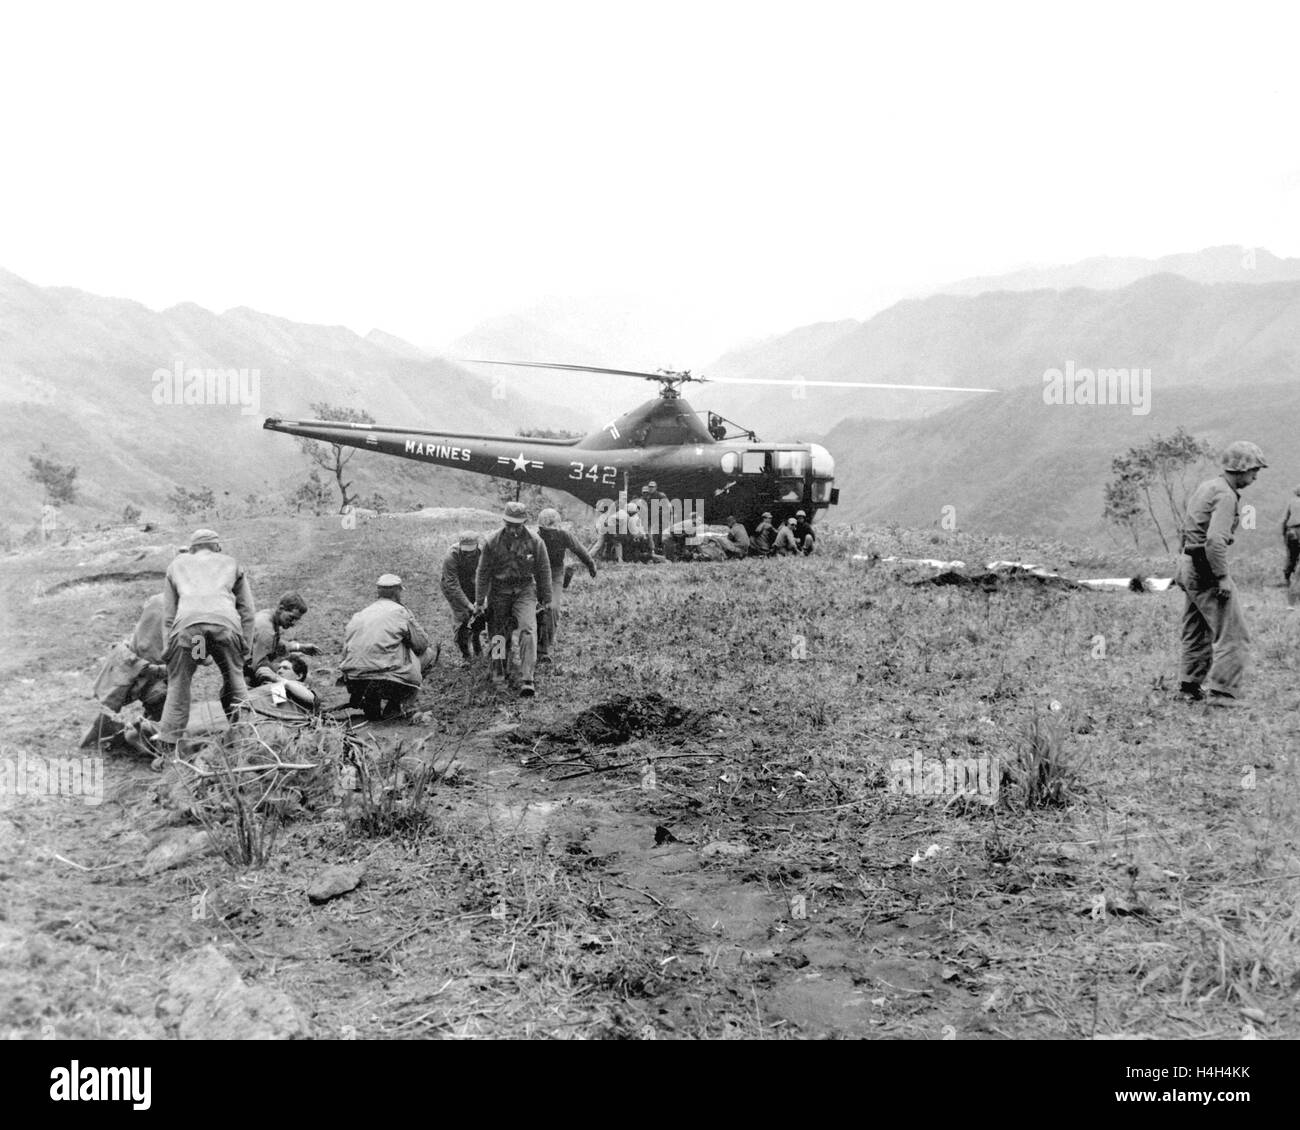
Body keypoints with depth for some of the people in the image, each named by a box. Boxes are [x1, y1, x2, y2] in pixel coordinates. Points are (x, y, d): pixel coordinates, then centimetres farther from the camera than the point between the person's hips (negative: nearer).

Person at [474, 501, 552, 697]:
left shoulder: (535, 542, -8)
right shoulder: (492, 541, -8)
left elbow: (543, 571, 5)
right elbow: (483, 572, 0)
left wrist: (545, 598, 10)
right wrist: (479, 601, 3)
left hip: (525, 589, -1)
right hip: (499, 590, 1)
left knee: (528, 630, -18)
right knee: (497, 632, 7)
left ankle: (526, 680, -22)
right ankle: (497, 672, 31)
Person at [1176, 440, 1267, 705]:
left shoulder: (1205, 487, 13)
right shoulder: (1225, 495, -17)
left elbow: (1186, 528, 20)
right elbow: (1215, 540, -28)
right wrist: (1223, 577, -22)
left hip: (1188, 565, 10)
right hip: (1206, 570, -10)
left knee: (1196, 633, 19)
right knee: (1234, 635, -6)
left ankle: (1190, 686, 25)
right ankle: (1222, 692, -8)